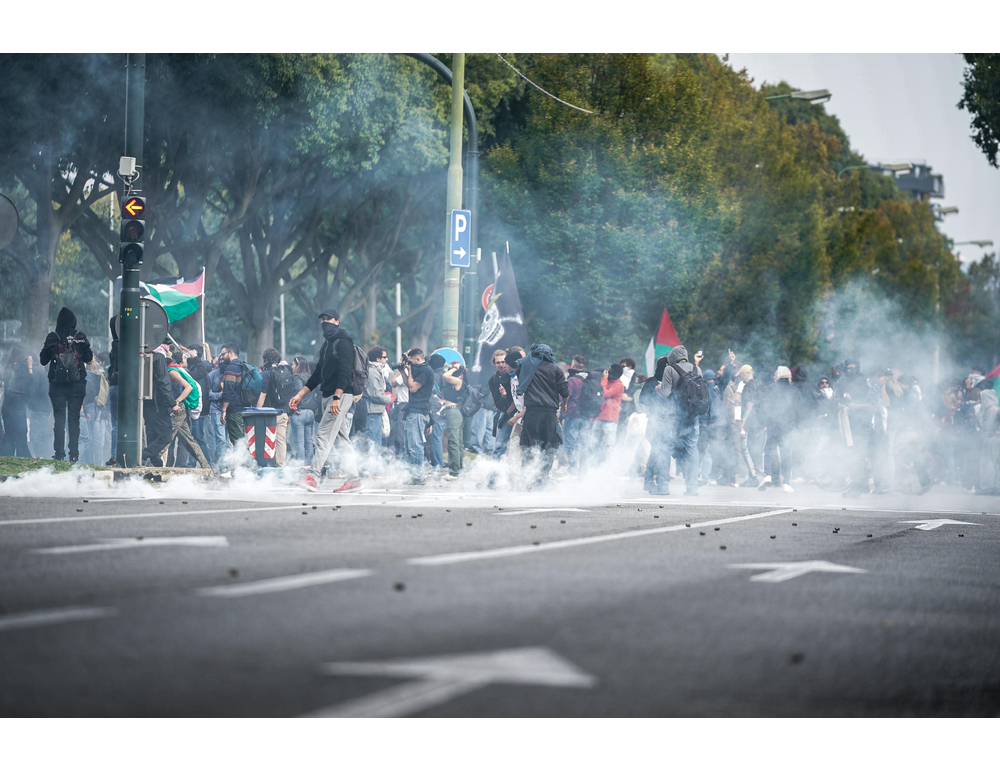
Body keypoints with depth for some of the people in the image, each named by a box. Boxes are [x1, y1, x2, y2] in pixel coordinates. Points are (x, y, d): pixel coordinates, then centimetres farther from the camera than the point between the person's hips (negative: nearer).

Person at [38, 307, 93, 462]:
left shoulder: (52, 337, -2)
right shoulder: (81, 337, -2)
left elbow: (43, 361, 3)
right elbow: (89, 359, 3)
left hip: (57, 384, 0)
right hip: (77, 385, 0)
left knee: (59, 418, 3)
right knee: (74, 419, 4)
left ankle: (59, 452, -6)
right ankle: (74, 454, -1)